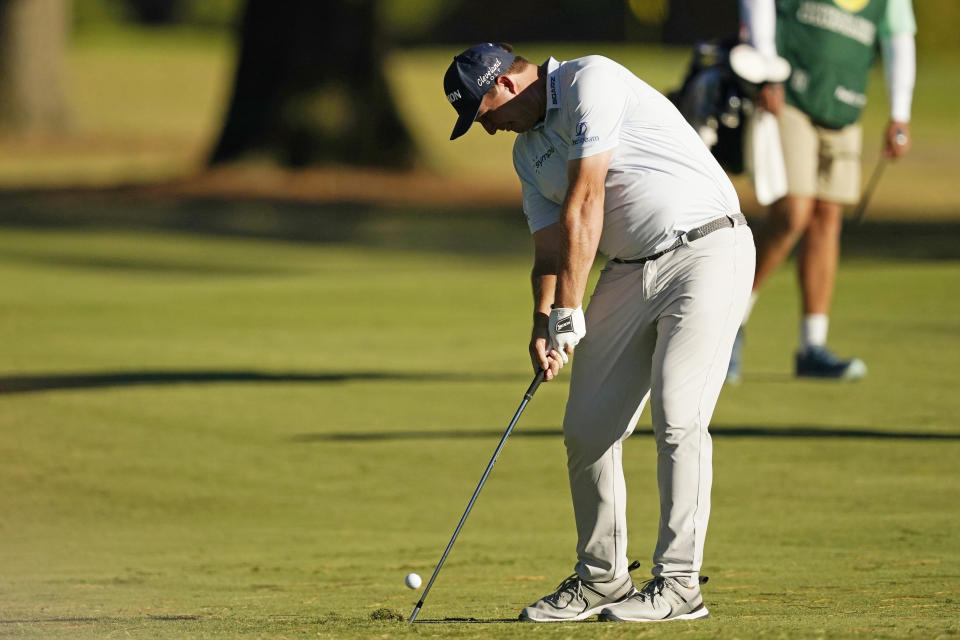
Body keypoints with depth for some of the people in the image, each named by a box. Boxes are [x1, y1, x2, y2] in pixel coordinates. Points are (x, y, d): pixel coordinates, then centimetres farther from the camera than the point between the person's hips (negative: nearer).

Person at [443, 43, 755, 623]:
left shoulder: (591, 81, -13)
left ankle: (679, 582, -13)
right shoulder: (528, 150, 14)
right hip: (632, 269, 9)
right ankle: (602, 577, 15)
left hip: (706, 251, -9)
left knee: (677, 414, -15)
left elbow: (583, 205, -16)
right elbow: (551, 249, 11)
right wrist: (543, 323, -9)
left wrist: (569, 313, -15)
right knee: (588, 425, 4)